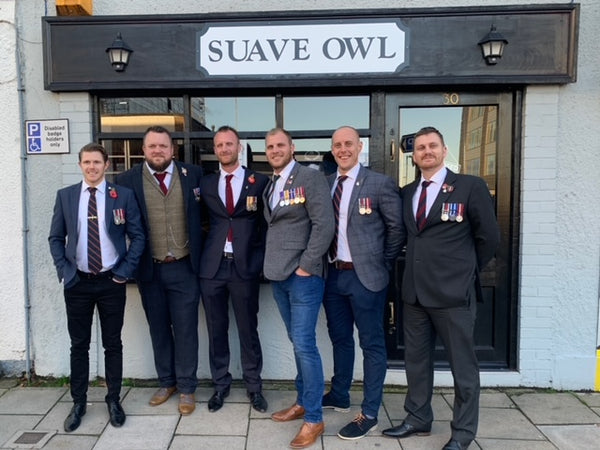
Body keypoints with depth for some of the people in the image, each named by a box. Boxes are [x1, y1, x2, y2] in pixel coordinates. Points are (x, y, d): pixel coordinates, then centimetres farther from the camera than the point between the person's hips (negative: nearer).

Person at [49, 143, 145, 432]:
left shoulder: (123, 195, -2)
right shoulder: (65, 196, 4)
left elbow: (138, 236, -1)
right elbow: (55, 238, 8)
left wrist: (125, 271, -7)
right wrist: (64, 271, -2)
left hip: (111, 281, -1)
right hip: (77, 282, 2)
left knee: (112, 344, 9)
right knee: (79, 345, 11)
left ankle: (113, 400, 24)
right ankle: (78, 403, 27)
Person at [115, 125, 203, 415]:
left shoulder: (193, 174, -1)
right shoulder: (127, 180, -2)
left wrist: (202, 257, 1)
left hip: (184, 268, -1)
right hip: (149, 270, 1)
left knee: (185, 329, 7)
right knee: (158, 329, 15)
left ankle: (186, 388, 22)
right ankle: (166, 382, 33)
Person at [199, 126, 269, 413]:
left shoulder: (259, 181, 2)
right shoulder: (206, 183, 9)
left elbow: (266, 222, 5)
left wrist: (260, 258, -2)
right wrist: (205, 250, 1)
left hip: (246, 265, -2)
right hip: (212, 265, 3)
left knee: (248, 330, 8)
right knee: (216, 330, 12)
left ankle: (254, 386, 26)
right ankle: (220, 384, 29)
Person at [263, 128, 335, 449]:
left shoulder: (311, 178, -8)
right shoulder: (269, 185, 15)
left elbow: (324, 225, -16)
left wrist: (305, 266, -16)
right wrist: (272, 264, 6)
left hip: (303, 275, -7)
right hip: (278, 275, 7)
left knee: (304, 344, -5)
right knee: (297, 342, 16)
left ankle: (314, 418, 9)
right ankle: (302, 402, 29)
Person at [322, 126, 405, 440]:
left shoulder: (380, 183, -9)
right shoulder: (324, 184, 7)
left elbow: (398, 228, -4)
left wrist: (383, 265, -2)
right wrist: (323, 264, 5)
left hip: (365, 275, -5)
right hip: (332, 274, 6)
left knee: (372, 343, 7)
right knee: (340, 338, 20)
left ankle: (369, 414, 20)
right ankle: (339, 396, 39)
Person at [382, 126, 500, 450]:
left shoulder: (470, 186, -5)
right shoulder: (407, 192, 10)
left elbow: (489, 237, -1)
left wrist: (466, 271, 4)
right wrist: (419, 266, 10)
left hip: (453, 292, -5)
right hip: (414, 290, 5)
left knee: (463, 365, 8)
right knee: (416, 359, 16)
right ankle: (418, 418, 33)